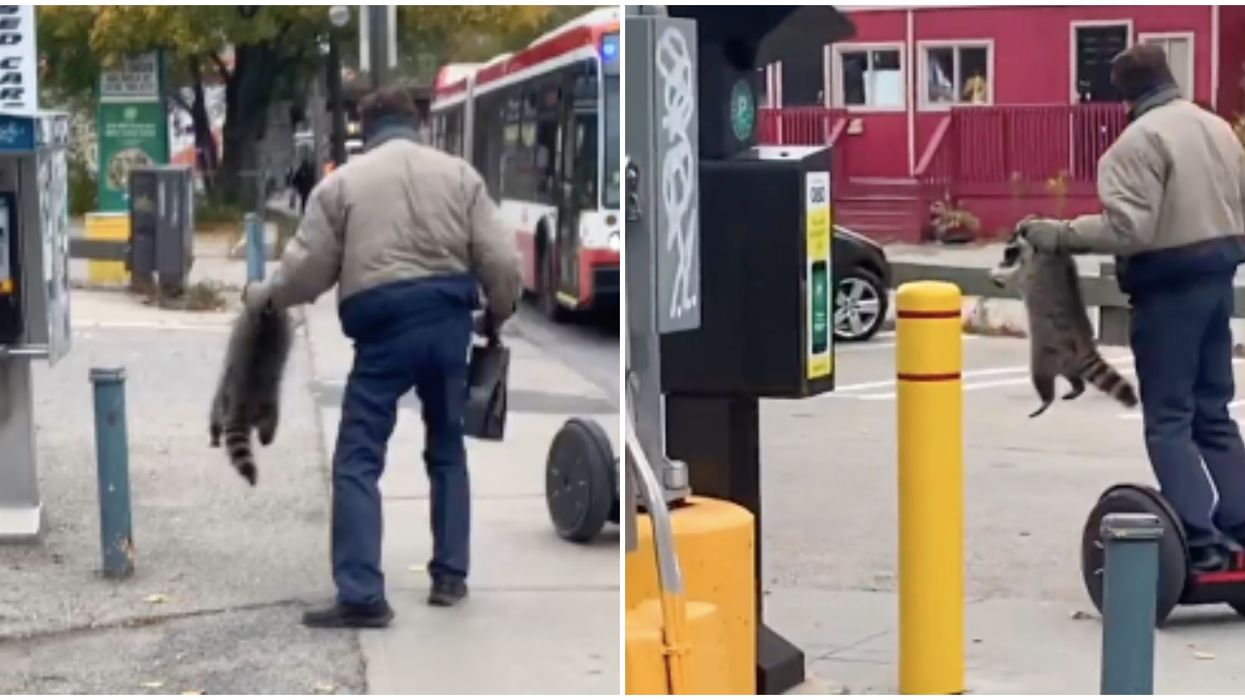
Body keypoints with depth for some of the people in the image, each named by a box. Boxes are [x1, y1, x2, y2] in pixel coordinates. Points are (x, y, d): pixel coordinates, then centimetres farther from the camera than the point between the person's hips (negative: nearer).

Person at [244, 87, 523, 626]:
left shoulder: (342, 181, 7)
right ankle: (450, 576, 22)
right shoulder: (459, 173, 11)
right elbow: (501, 261, 4)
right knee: (446, 449, 20)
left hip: (384, 326, -3)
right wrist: (496, 316, 22)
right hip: (449, 321, 3)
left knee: (358, 459, 1)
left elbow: (307, 271, 6)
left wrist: (262, 296, 25)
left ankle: (362, 596, -7)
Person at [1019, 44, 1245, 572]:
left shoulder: (1140, 139, -14)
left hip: (1169, 285, -8)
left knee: (1169, 419, -2)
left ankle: (1197, 540, -8)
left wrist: (1059, 235, -14)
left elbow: (1128, 228, -21)